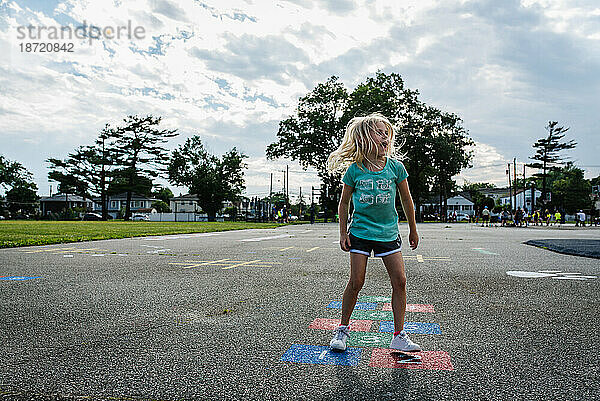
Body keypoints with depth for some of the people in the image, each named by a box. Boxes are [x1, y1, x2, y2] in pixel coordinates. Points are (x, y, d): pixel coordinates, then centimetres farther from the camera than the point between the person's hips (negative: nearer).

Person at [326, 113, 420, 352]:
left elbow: (406, 200, 8)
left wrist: (413, 231, 13)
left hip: (389, 233, 2)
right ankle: (342, 329, 19)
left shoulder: (395, 167, -3)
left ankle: (399, 336, 12)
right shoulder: (354, 170, -6)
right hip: (360, 232, -2)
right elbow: (344, 203, 4)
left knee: (400, 281, -2)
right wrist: (343, 233, 1)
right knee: (356, 282, -1)